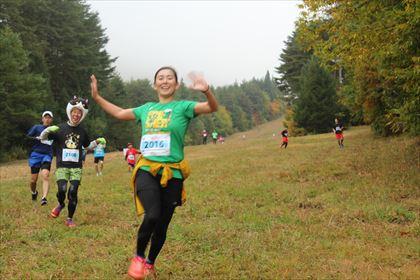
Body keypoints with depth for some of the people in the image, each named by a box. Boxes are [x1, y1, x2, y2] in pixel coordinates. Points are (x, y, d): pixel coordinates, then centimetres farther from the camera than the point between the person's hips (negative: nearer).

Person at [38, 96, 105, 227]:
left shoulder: (82, 131, 9)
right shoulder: (60, 129, -1)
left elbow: (88, 147, 24)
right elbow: (42, 138, -2)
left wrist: (97, 142, 6)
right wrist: (47, 130, -23)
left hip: (76, 167, 2)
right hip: (62, 166, -2)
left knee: (73, 193, -6)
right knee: (62, 190, -17)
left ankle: (70, 219, 12)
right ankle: (60, 204, 19)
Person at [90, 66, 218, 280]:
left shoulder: (183, 107, 2)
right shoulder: (147, 108, 14)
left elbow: (212, 107, -13)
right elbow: (120, 113, 29)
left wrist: (207, 91, -34)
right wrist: (97, 97, 24)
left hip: (171, 174, -1)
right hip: (146, 170, 1)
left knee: (162, 225, 7)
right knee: (152, 216, -23)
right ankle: (138, 257, 3)